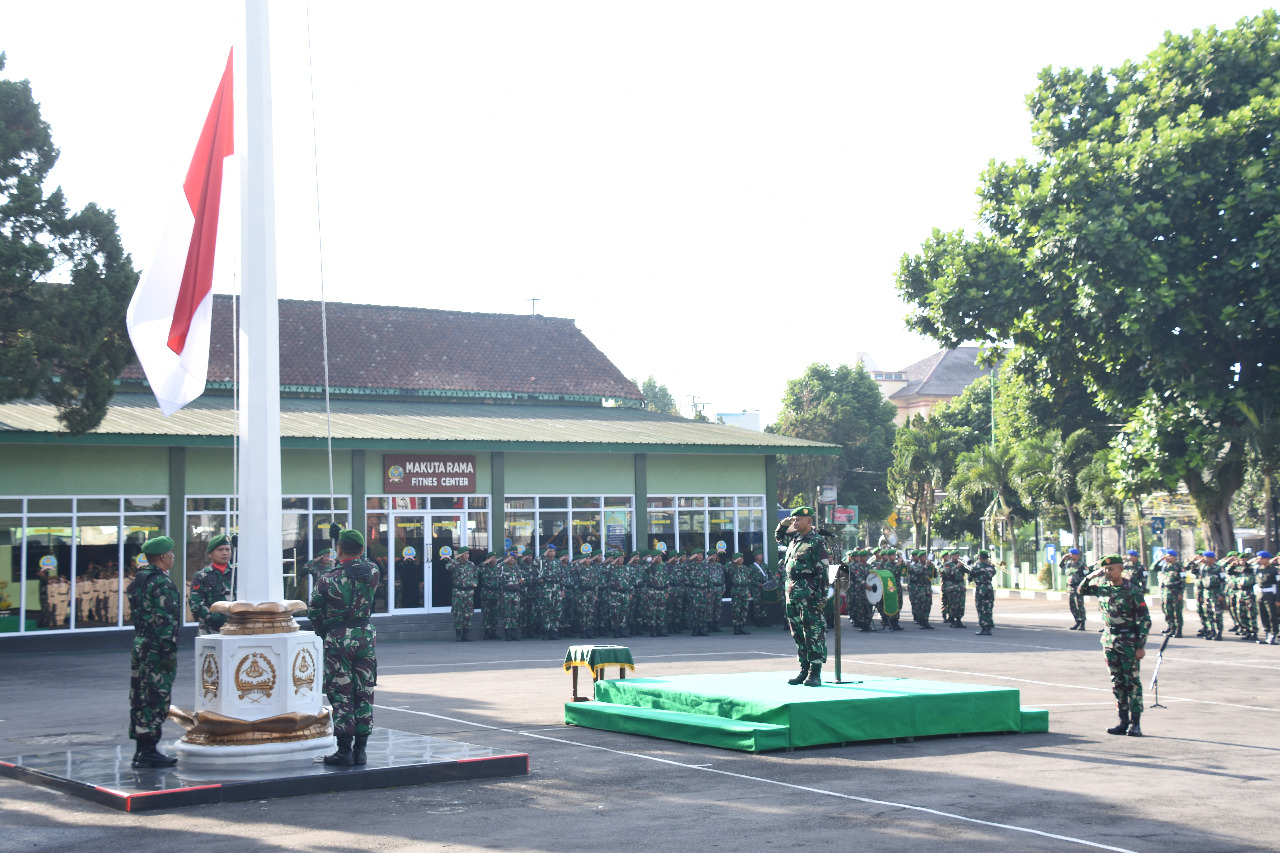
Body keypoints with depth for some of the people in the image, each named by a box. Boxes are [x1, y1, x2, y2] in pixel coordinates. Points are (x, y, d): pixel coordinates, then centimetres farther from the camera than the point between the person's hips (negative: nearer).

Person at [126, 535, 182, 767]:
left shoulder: (139, 579, 14)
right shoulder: (162, 583, -15)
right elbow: (166, 620, -20)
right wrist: (169, 653, -19)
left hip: (139, 645, 10)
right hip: (157, 650, -10)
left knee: (140, 698, 12)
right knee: (156, 700, -6)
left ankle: (141, 749, 17)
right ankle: (149, 751, -4)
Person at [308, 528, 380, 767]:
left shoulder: (328, 579, -11)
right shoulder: (372, 572, -3)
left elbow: (313, 612, -2)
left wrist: (323, 632, 13)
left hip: (338, 639, -3)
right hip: (366, 635, 4)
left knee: (341, 695, 2)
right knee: (364, 694, 8)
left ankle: (344, 751, 2)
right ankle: (360, 750, 12)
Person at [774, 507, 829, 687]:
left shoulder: (817, 542, -10)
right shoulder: (794, 538, 13)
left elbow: (822, 572, -13)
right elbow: (779, 537, 36)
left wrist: (822, 596, -17)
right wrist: (783, 524, 15)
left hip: (809, 596, -8)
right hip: (792, 594, 8)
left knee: (813, 632, -4)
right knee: (798, 633, 11)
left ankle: (815, 673, -2)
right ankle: (804, 670, 18)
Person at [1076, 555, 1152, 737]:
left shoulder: (1132, 591, -11)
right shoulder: (1102, 586, 5)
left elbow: (1145, 620, -10)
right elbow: (1082, 591, 20)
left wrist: (1141, 646, -14)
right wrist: (1091, 576, 1)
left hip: (1129, 641, -6)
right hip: (1109, 640, 6)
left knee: (1132, 682, -2)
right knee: (1117, 683, 8)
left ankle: (1134, 723, 0)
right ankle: (1123, 722, 13)